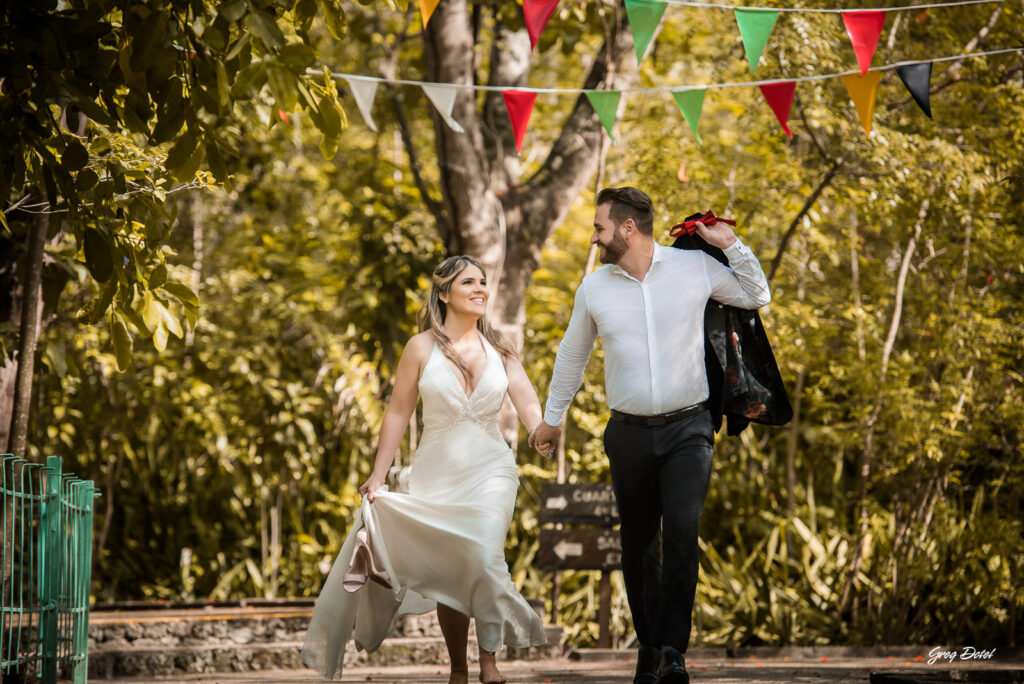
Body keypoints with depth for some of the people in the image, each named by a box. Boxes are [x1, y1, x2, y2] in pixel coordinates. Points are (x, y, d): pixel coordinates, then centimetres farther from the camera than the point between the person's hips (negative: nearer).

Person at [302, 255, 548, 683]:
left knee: (484, 561, -20)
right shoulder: (422, 348, 1)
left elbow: (528, 404, -3)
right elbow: (398, 413, 3)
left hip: (489, 471, 0)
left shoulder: (499, 349, 6)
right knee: (446, 572, 1)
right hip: (436, 473, 0)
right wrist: (378, 476, -1)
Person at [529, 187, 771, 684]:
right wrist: (551, 418, 27)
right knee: (639, 545, 5)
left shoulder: (695, 267, -1)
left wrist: (731, 245, 0)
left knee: (681, 530, -19)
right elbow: (572, 355, 18)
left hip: (687, 429, -2)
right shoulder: (594, 288, 3)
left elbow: (756, 296, 14)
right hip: (629, 433, 2)